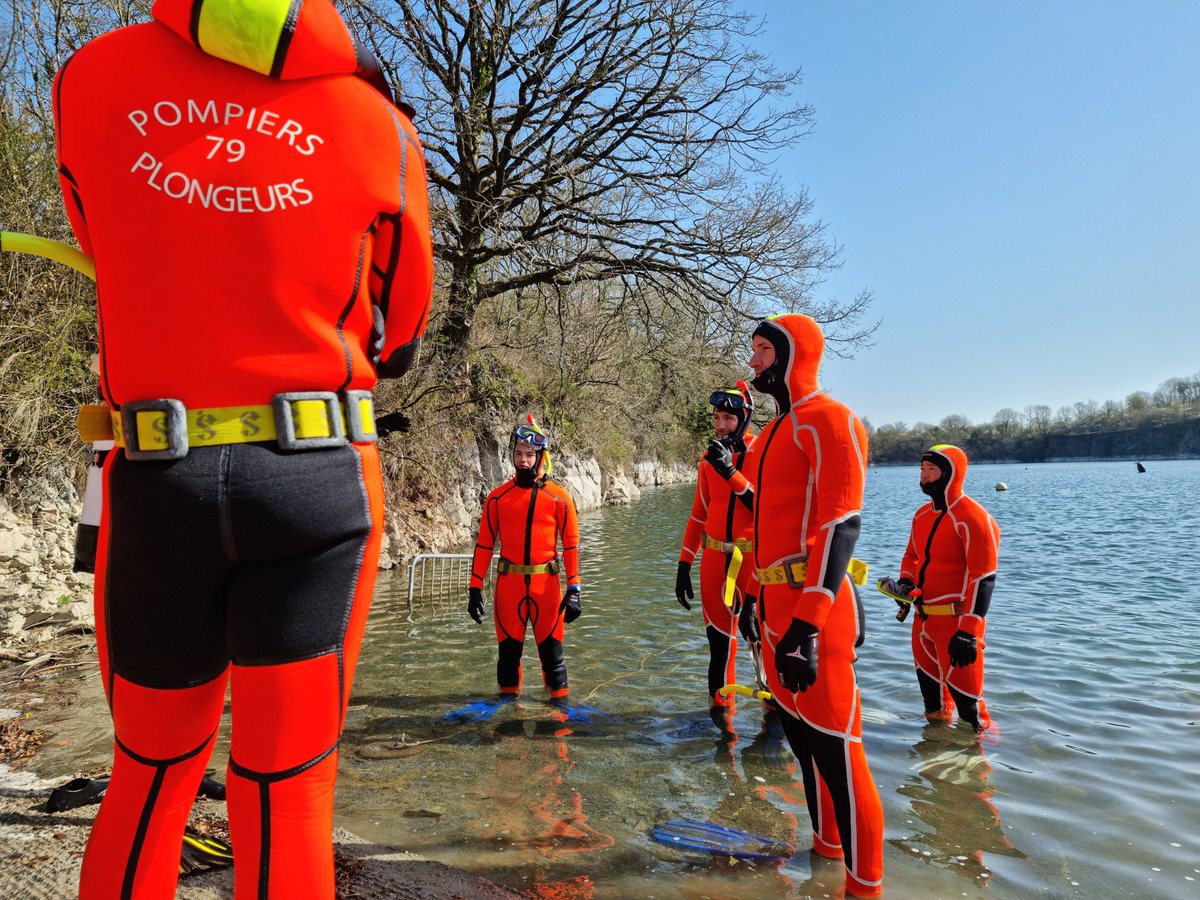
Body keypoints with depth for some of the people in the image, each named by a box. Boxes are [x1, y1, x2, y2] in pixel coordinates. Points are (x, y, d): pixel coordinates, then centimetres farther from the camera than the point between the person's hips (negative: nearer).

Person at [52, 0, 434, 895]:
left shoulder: (92, 78, 6)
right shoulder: (379, 124, 1)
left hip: (155, 476, 2)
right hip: (321, 475, -1)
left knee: (151, 768, 21)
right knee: (287, 782, 9)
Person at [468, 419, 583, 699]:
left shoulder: (560, 499, 0)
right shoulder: (498, 498, 3)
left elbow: (571, 545, 1)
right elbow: (484, 544, 5)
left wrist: (574, 590, -5)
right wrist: (475, 587, 0)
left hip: (546, 583, -1)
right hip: (508, 582, 1)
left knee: (551, 645, 5)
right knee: (508, 645, 9)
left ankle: (559, 695, 19)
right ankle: (508, 695, 26)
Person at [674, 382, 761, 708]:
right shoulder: (710, 460, 9)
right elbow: (698, 515, 13)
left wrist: (731, 473, -26)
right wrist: (683, 564, 10)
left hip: (754, 557, -5)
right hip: (714, 558, 5)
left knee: (756, 629, -3)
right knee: (718, 631, 12)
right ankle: (720, 700, 26)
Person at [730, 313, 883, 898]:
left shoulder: (828, 421, -12)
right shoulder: (775, 431, 17)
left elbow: (841, 526, -21)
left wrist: (806, 624, -26)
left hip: (813, 608, -10)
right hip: (776, 604, 10)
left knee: (833, 744, -2)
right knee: (799, 731, 20)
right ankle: (827, 842, 38)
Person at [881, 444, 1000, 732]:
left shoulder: (972, 518, -16)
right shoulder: (922, 515, 8)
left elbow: (982, 579, -19)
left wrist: (968, 632, -22)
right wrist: (905, 583, 0)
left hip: (955, 620, -8)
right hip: (923, 617, 8)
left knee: (961, 686, -1)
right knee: (929, 681, 20)